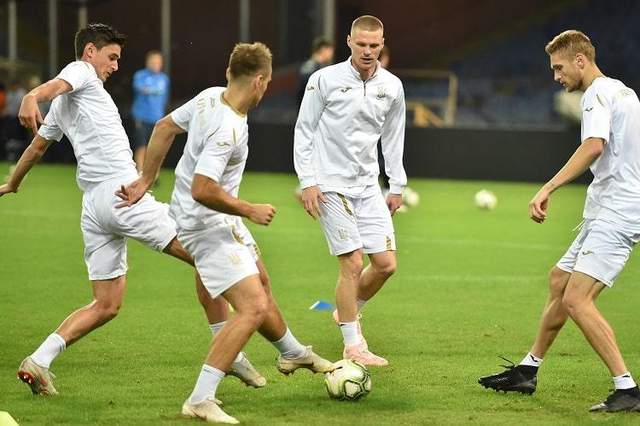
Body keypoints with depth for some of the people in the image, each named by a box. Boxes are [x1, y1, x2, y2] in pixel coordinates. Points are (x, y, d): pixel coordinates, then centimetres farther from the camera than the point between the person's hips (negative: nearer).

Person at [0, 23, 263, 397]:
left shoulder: (61, 106, 27)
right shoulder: (81, 72, 2)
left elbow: (37, 146, 38)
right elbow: (55, 85, -20)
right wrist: (31, 99, -43)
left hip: (93, 206, 9)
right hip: (122, 193, -9)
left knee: (106, 306, 10)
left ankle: (38, 362, -4)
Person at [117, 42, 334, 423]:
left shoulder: (210, 97, -4)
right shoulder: (228, 129, -31)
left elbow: (165, 127, 8)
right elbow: (202, 190, -34)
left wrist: (146, 181, 16)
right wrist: (251, 211, -20)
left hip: (220, 220, 10)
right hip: (208, 225, -10)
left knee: (261, 283, 29)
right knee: (254, 308, -17)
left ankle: (292, 353, 55)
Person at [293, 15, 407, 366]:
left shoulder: (392, 87, 5)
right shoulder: (325, 80, -7)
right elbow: (304, 131, -2)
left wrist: (397, 186, 16)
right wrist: (307, 182, -8)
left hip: (368, 186, 5)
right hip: (331, 186, -5)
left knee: (386, 263, 0)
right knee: (352, 263, -11)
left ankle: (348, 311, 28)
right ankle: (353, 345, 0)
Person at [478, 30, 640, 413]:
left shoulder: (598, 93, -11)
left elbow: (594, 146, -28)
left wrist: (548, 189, -32)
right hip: (606, 213, 11)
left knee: (576, 299, -19)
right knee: (559, 282, 20)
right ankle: (528, 371, 33)